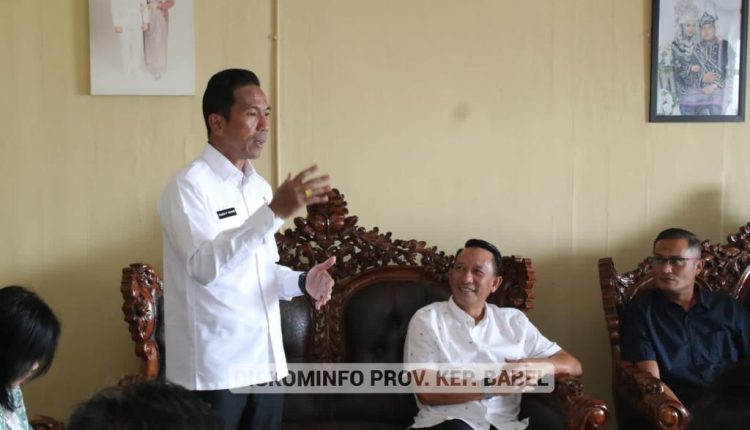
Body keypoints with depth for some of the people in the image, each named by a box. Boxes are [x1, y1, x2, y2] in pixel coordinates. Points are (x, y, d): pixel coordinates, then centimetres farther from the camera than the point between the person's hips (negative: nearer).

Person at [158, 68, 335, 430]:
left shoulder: (259, 186, 12)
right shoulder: (189, 185, -11)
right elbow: (205, 265, -25)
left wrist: (302, 281, -2)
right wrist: (276, 212, -30)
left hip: (265, 362, 7)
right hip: (213, 369, -7)